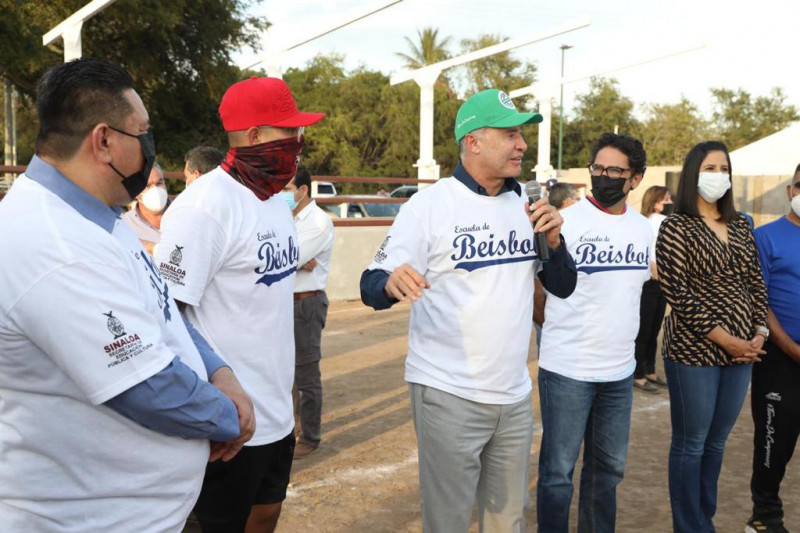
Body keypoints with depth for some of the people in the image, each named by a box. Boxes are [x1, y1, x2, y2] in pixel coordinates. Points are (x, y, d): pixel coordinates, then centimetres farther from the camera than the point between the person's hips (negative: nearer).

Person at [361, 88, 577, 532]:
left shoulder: (525, 206, 7)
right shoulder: (430, 204, -10)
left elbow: (562, 287, 10)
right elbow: (372, 286, -12)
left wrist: (552, 240, -9)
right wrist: (392, 283, -35)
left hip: (514, 396, 6)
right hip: (448, 396, -5)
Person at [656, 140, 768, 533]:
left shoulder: (740, 227, 12)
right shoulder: (676, 228, -7)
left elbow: (756, 284, 14)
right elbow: (677, 295, -14)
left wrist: (760, 333, -1)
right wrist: (725, 340, -15)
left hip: (742, 352, 6)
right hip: (694, 352, -6)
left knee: (716, 443, 16)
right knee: (691, 444, 5)